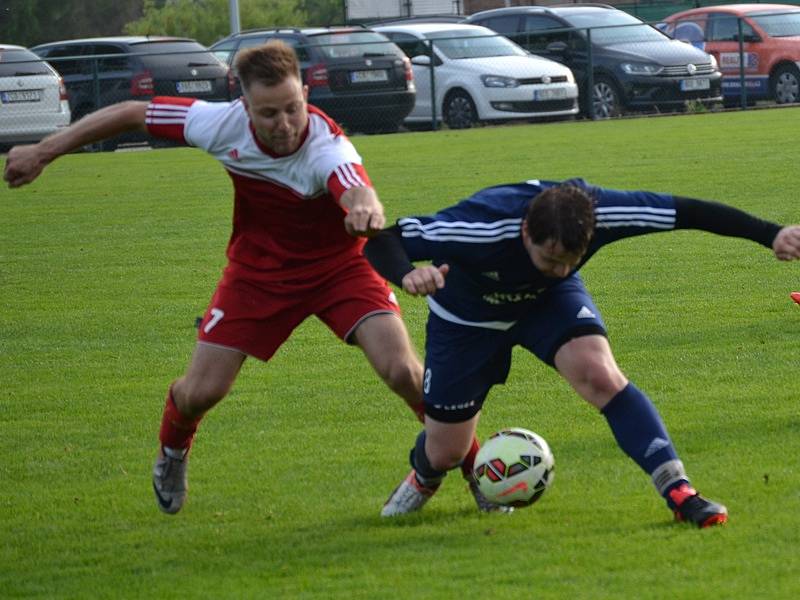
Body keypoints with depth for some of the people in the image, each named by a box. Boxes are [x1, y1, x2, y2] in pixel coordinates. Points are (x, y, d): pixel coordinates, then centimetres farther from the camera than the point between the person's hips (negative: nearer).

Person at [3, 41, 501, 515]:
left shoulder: (328, 147, -34)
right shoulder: (224, 123, -24)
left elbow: (357, 190, -58)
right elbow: (133, 114, -11)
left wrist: (366, 208, -84)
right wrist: (44, 152, -6)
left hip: (339, 267, -2)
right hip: (259, 270, 3)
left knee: (404, 371, -20)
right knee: (200, 391, -2)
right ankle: (172, 456, 35)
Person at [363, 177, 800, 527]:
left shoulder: (596, 211, -36)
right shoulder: (482, 226, -44)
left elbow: (684, 211, -28)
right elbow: (382, 241, -39)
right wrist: (408, 275, -62)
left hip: (549, 301, 2)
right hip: (467, 316, -1)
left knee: (600, 375, -28)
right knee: (446, 451, 6)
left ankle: (678, 492, -24)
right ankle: (424, 477, 45)